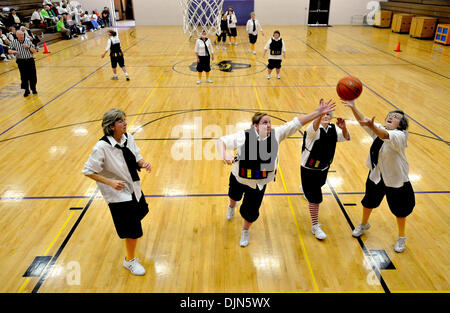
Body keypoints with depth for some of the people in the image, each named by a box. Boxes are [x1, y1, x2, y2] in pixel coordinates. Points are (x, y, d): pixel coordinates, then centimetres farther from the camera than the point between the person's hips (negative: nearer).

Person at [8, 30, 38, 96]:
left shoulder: (28, 41, 0)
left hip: (30, 60, 0)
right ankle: (27, 90, 14)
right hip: (21, 61, 0)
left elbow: (35, 51, 0)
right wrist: (13, 51, -16)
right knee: (24, 77, 3)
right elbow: (9, 50, 6)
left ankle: (33, 89, 22)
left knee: (32, 76, 3)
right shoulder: (14, 42, 2)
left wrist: (28, 47, -16)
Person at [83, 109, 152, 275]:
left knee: (142, 211, 27)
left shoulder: (128, 137, -7)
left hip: (134, 188, 7)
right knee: (132, 230, 0)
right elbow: (88, 171, -18)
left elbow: (136, 157, 7)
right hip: (118, 194, -7)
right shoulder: (102, 147, -26)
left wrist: (143, 163, -15)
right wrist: (111, 182, -25)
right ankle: (130, 260, 27)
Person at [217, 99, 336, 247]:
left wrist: (318, 112, -21)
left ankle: (245, 231, 43)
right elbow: (222, 141, -23)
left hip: (259, 183, 0)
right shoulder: (243, 136, -25)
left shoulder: (275, 134, -19)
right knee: (235, 195, 31)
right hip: (239, 177, 0)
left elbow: (295, 123, -18)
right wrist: (224, 154, -44)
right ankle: (232, 207, 72)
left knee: (251, 211, 8)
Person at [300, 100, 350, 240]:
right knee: (315, 198, -4)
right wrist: (320, 113, -70)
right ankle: (315, 226, 12)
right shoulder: (313, 129, -25)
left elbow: (346, 137, -16)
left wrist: (343, 128, -39)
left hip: (324, 167, 7)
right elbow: (314, 127, -49)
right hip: (309, 169, -7)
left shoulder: (333, 129, -6)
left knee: (317, 186, 34)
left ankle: (305, 188, 71)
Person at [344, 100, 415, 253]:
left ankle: (402, 237, 37)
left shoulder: (400, 136, -25)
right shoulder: (378, 130, -7)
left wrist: (371, 126, -67)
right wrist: (353, 107, -32)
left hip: (396, 179, -5)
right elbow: (363, 120, -15)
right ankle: (364, 224, 51)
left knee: (399, 210, 12)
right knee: (368, 202, 23)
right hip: (376, 175, 5)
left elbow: (385, 135, -47)